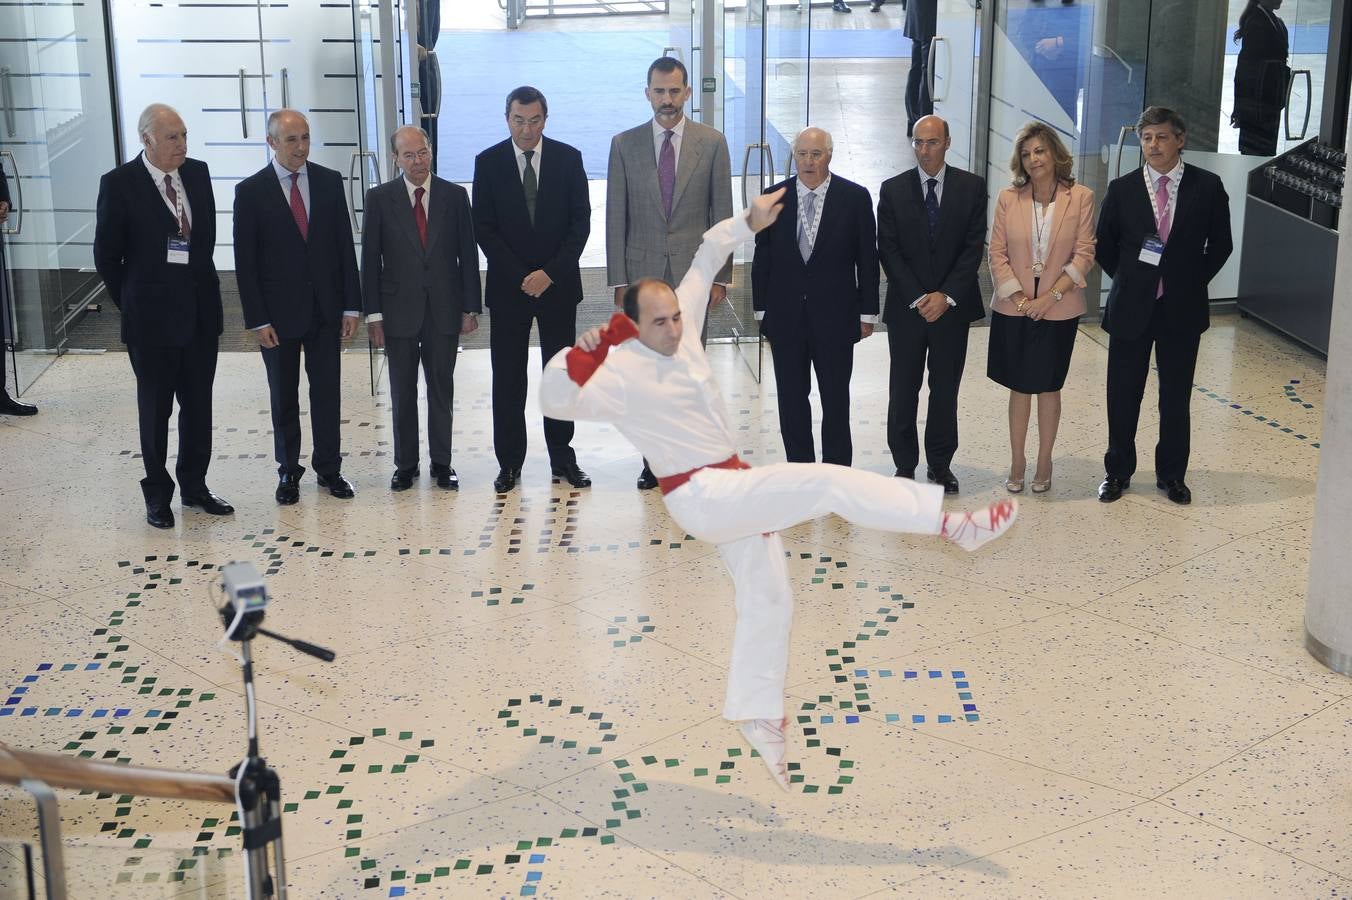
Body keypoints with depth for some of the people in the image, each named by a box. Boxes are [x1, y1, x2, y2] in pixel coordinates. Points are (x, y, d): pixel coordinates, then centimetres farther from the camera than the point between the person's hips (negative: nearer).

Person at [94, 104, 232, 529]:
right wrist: (131, 304, 0)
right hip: (152, 318, -4)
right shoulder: (119, 184, -11)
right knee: (155, 409, 7)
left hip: (200, 313, 4)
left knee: (198, 405, 11)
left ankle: (194, 486, 25)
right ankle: (157, 494, 19)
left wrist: (201, 283, 11)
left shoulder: (198, 173, 2)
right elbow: (106, 256, -4)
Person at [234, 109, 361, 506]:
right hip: (278, 312, -2)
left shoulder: (329, 182, 1)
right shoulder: (251, 191, -7)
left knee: (327, 391, 8)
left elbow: (345, 246, 4)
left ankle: (329, 468, 20)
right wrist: (257, 320, -10)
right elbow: (245, 261, -6)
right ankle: (288, 471, 22)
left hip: (326, 308, 2)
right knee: (283, 397, 9)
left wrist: (351, 306, 0)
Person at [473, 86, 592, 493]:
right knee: (508, 378, 2)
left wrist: (550, 273, -10)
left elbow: (581, 222, -1)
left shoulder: (568, 158, 1)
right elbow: (484, 228, -3)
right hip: (508, 286, 0)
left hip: (558, 283, 1)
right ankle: (509, 462, 10)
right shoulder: (488, 162, 0)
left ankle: (562, 457, 13)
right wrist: (521, 277, -11)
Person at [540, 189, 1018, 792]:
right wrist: (581, 354, -49)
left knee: (767, 601, 16)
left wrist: (747, 223, 12)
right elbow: (559, 401, -32)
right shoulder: (621, 373, -18)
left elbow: (705, 262, 15)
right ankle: (955, 526, -19)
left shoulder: (682, 331, 2)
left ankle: (758, 717, 29)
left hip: (734, 489, 9)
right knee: (829, 483, -21)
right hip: (702, 498, -9)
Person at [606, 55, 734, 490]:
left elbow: (723, 213, 3)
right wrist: (619, 280, -2)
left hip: (693, 273, -1)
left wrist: (721, 274, -1)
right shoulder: (625, 144, 3)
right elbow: (615, 217, 3)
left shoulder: (712, 143, 2)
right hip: (643, 273, 1)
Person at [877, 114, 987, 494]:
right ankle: (904, 465, 15)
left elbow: (974, 247, -3)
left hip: (953, 306, 0)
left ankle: (940, 462, 20)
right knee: (903, 391, 4)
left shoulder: (972, 187, 1)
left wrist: (946, 296, -12)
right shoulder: (893, 189, 0)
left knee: (946, 389, 8)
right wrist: (918, 298, -11)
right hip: (907, 307, 0)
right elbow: (888, 250, -3)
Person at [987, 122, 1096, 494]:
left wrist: (1050, 297, -13)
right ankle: (1017, 462, 19)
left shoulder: (1081, 197, -4)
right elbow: (997, 254, 0)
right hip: (1013, 309, 1)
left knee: (1048, 387, 8)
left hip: (1058, 309, -1)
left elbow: (1084, 255, -6)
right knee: (1019, 386, 9)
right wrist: (1019, 297, -10)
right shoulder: (1008, 198, 0)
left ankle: (1044, 463, 20)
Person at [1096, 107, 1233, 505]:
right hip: (1130, 307, 0)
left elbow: (1220, 244, 6)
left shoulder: (1207, 187, -3)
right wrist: (1127, 281, 4)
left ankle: (1171, 474, 23)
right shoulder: (1122, 189, -2)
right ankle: (1118, 472, 22)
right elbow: (1105, 246, 9)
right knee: (1122, 394, 7)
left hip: (1182, 308, 0)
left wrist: (1193, 281, 2)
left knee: (1176, 396, 9)